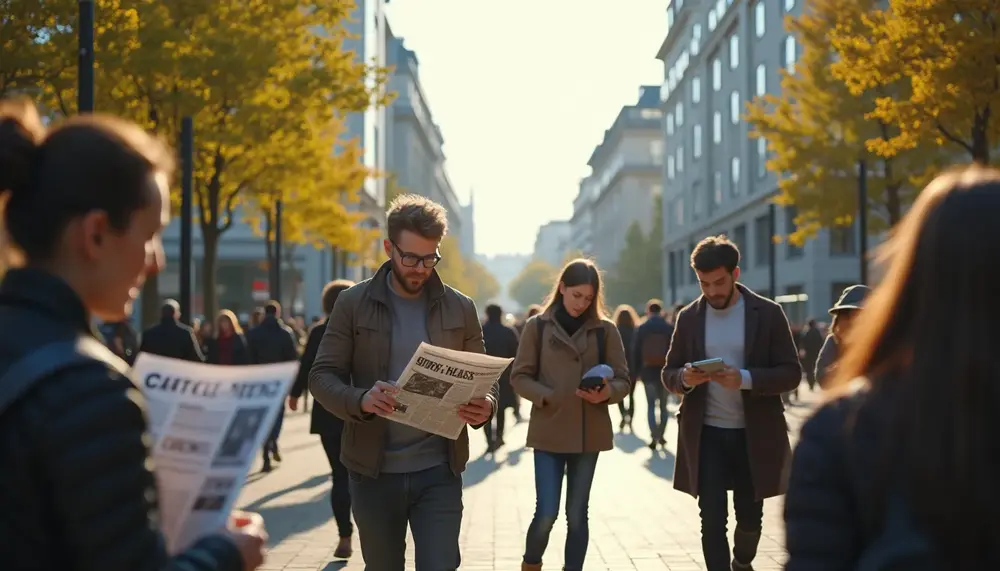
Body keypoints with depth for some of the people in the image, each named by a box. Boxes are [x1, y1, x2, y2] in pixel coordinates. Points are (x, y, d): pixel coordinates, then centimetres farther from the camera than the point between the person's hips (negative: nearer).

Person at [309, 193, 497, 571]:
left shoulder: (460, 309, 4)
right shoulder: (353, 304, -1)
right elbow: (322, 377, -4)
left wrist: (486, 406, -16)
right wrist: (360, 400, -25)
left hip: (439, 472, 0)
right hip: (373, 471, 0)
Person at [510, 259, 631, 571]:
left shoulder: (606, 329, 2)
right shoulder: (537, 326, 0)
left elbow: (623, 381, 3)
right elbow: (519, 376, 1)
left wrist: (607, 393, -18)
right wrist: (545, 397, -15)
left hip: (589, 434, 1)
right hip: (548, 433, -1)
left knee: (577, 514, 8)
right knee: (547, 512, -4)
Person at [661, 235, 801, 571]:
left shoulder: (768, 314, -3)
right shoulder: (688, 318, 4)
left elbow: (791, 373, -7)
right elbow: (669, 375, 8)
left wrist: (745, 379, -23)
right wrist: (685, 378, -17)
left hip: (754, 435, -1)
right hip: (706, 435, 1)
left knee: (750, 517, 13)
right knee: (712, 520, -2)